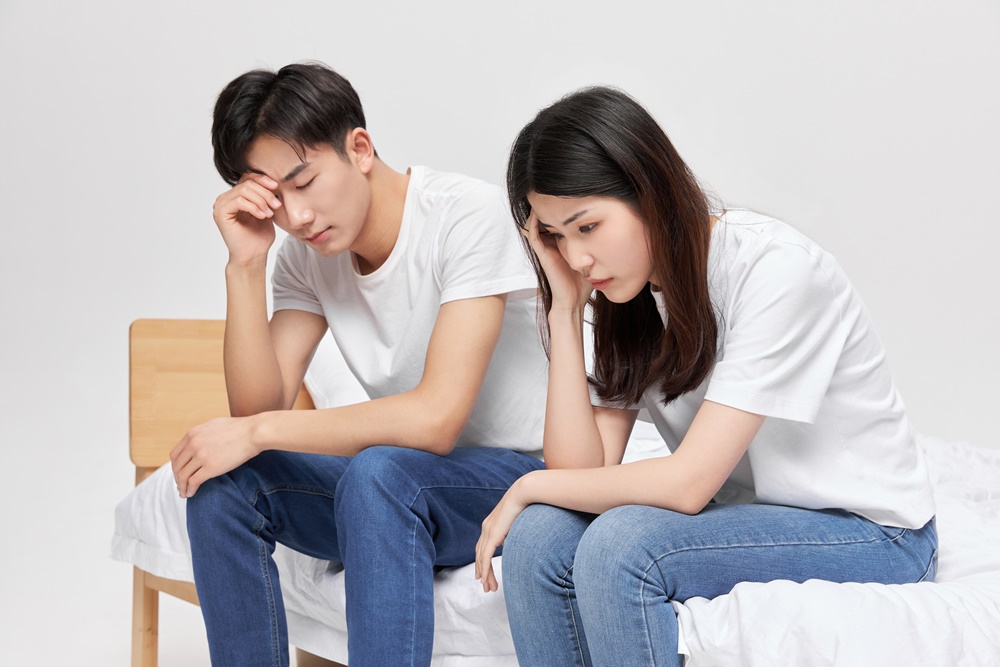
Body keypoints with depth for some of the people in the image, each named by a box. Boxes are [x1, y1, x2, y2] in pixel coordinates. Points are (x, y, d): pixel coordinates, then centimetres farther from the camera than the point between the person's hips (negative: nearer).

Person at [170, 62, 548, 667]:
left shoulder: (472, 215, -19)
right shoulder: (306, 255, 1)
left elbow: (436, 418, -28)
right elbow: (260, 407, -7)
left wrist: (257, 432, -24)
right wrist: (246, 264, -16)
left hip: (528, 475, -6)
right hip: (403, 479, 6)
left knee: (377, 472, -35)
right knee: (222, 479, -14)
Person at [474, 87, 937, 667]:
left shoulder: (774, 267, -23)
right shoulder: (628, 294, 1)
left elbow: (687, 482, -25)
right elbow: (581, 469, -8)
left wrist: (530, 487, -13)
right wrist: (565, 307, -13)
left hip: (871, 534, -7)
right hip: (744, 519, 7)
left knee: (618, 543, -29)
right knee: (539, 535, -17)